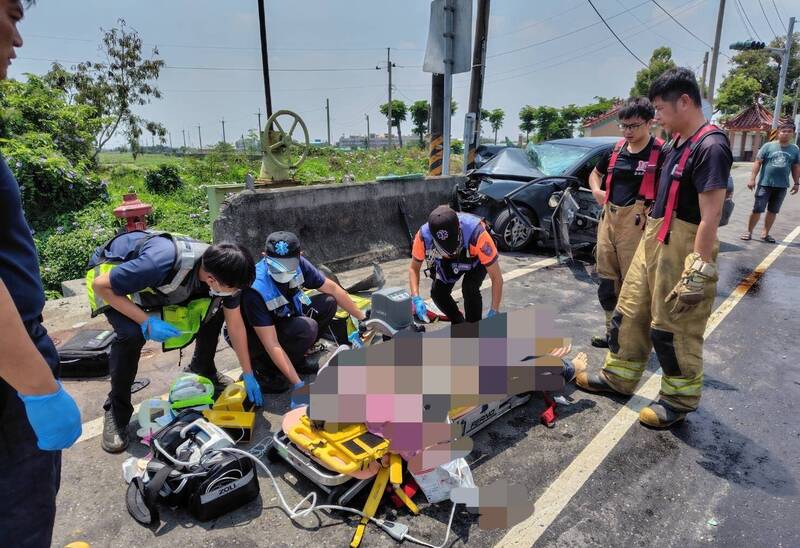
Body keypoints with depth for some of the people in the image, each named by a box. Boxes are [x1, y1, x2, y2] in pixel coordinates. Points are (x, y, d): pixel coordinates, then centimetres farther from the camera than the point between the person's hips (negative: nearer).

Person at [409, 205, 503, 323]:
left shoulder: (476, 233, -44)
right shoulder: (423, 235, -35)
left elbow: (496, 277, -35)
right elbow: (413, 268, -17)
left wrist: (493, 313, -37)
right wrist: (416, 298, -31)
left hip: (477, 258, -3)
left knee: (469, 288, -28)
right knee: (438, 293, -12)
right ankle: (460, 324, 15)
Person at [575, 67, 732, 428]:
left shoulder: (710, 147, -18)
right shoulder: (677, 142, 11)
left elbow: (710, 216, -22)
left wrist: (700, 270, -23)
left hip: (683, 249, -9)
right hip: (653, 240, 9)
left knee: (674, 329, 3)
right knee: (631, 312, 16)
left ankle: (679, 400, 22)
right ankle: (617, 377, 31)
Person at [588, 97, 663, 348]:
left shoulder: (660, 153, -5)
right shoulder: (616, 151, 13)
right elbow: (595, 174, 30)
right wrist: (596, 191, 11)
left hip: (636, 222, -7)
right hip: (608, 218, 7)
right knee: (607, 278, 13)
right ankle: (612, 329, 28)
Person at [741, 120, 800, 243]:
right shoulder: (768, 146, -4)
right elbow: (757, 162, -4)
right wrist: (752, 179, -10)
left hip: (781, 187, 3)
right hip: (765, 184, -3)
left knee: (773, 211, 9)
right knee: (757, 210, -3)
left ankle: (765, 234, 19)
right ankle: (749, 232, 9)